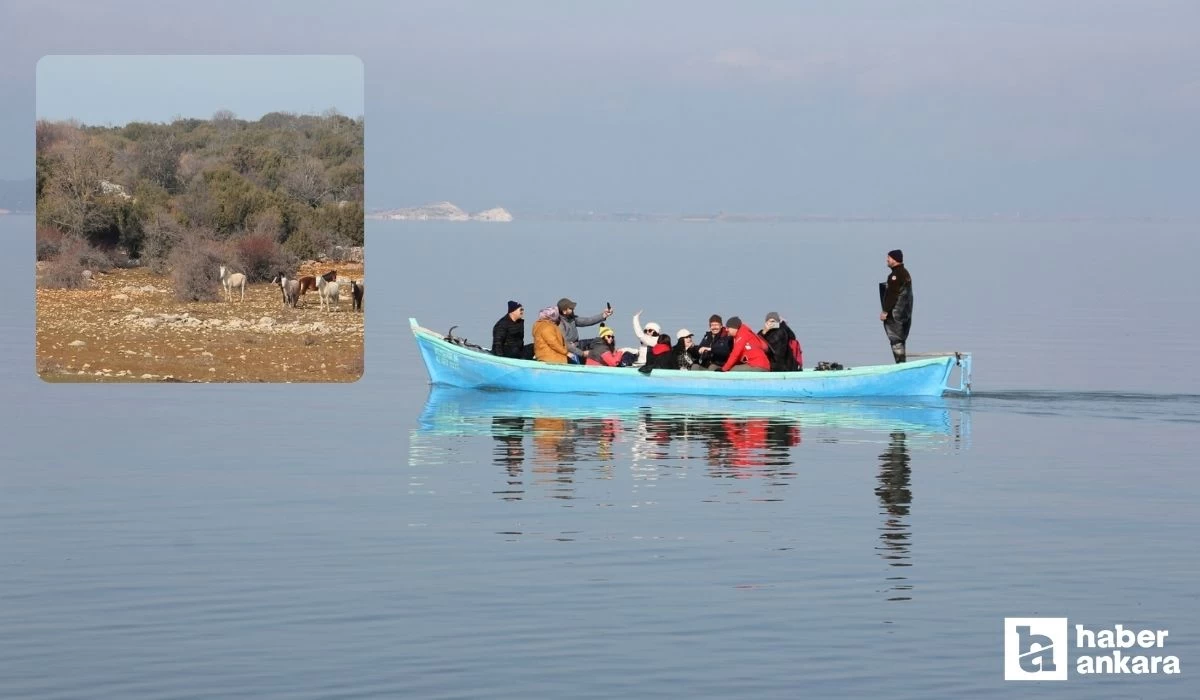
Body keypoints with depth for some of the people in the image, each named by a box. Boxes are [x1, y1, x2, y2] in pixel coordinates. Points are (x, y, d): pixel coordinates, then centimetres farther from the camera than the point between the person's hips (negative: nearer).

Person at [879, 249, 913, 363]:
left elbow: (892, 294, -21)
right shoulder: (905, 273, 16)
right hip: (905, 314, 10)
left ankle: (900, 363, -13)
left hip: (895, 314, -10)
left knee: (895, 339, -9)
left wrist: (886, 311, -18)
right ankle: (902, 363, 19)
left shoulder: (896, 275, -16)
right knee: (900, 339, 15)